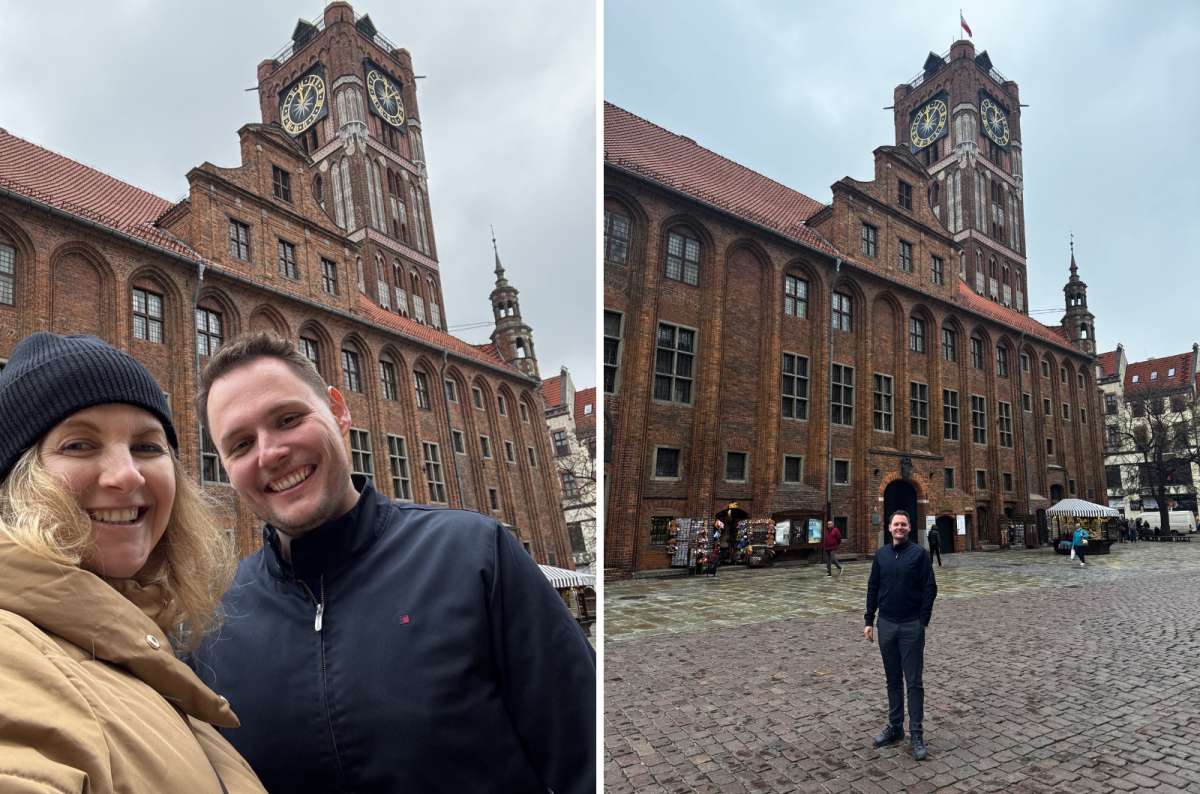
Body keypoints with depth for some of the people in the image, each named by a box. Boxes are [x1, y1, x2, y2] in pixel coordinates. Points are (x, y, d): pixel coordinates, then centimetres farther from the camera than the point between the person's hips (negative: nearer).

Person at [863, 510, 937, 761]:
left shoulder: (918, 554, -5)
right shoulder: (881, 555, 6)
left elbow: (930, 588, -6)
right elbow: (873, 588, 9)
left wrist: (923, 621, -9)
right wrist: (869, 621, 6)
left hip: (911, 627, -4)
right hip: (886, 625, 4)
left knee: (914, 682, 0)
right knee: (893, 680, 13)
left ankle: (917, 734, 7)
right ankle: (895, 727, 23)